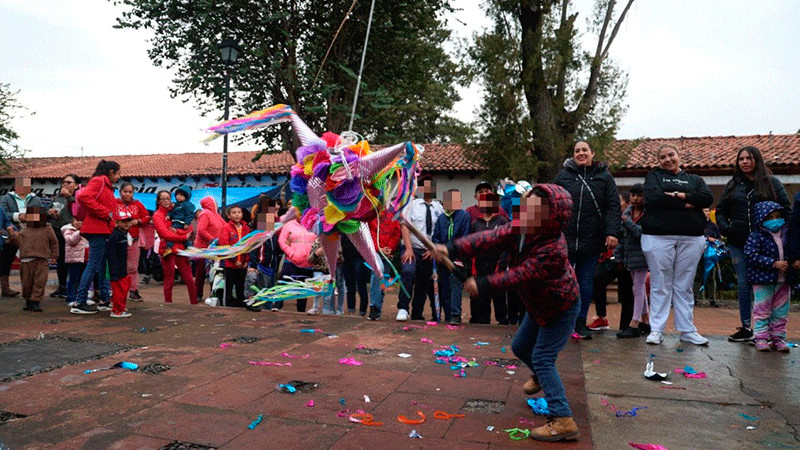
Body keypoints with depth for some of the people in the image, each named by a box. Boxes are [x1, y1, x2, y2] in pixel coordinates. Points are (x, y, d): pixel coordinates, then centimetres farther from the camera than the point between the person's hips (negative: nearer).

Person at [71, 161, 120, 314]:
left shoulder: (106, 186, 22)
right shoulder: (98, 181, -7)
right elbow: (83, 197, -21)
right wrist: (105, 213, -18)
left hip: (104, 229, 10)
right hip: (97, 228, -10)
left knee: (104, 265, 12)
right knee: (94, 265, -9)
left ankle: (104, 300, 18)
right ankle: (79, 303, -5)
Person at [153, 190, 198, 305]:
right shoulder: (157, 216, 3)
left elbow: (189, 228, 6)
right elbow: (165, 235, -10)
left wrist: (177, 231, -11)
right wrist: (184, 236, -7)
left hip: (180, 249, 4)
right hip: (167, 249, -4)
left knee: (189, 279, 0)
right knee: (169, 281, 0)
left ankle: (195, 303, 6)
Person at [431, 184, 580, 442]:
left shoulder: (553, 251, -37)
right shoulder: (519, 231, -15)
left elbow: (519, 276, -39)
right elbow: (489, 240, -24)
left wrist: (483, 284, -43)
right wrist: (452, 249, -35)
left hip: (561, 309, -8)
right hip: (537, 307, 9)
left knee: (542, 358, -12)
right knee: (520, 347, 21)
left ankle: (563, 421, -7)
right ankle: (541, 377, 52)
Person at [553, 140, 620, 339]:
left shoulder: (604, 177, 8)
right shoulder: (563, 175, 8)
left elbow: (613, 206, 2)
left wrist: (612, 232, -10)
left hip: (591, 240, 0)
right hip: (564, 239, 0)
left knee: (586, 282, 7)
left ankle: (580, 323, 19)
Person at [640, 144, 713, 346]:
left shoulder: (694, 180, 20)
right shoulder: (654, 177, 13)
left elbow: (708, 198, 0)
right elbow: (653, 198, -7)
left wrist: (680, 195, -10)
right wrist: (685, 204, -6)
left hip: (691, 238, 2)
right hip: (658, 237, -2)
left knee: (685, 286, 6)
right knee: (660, 285, -1)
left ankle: (687, 330, 14)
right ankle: (656, 330, 6)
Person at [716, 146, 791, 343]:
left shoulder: (772, 183, 6)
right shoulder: (733, 185, 14)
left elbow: (786, 209, 5)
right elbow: (720, 211, 18)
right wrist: (725, 229, 1)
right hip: (739, 243, 3)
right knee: (744, 284, 4)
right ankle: (746, 327, 13)